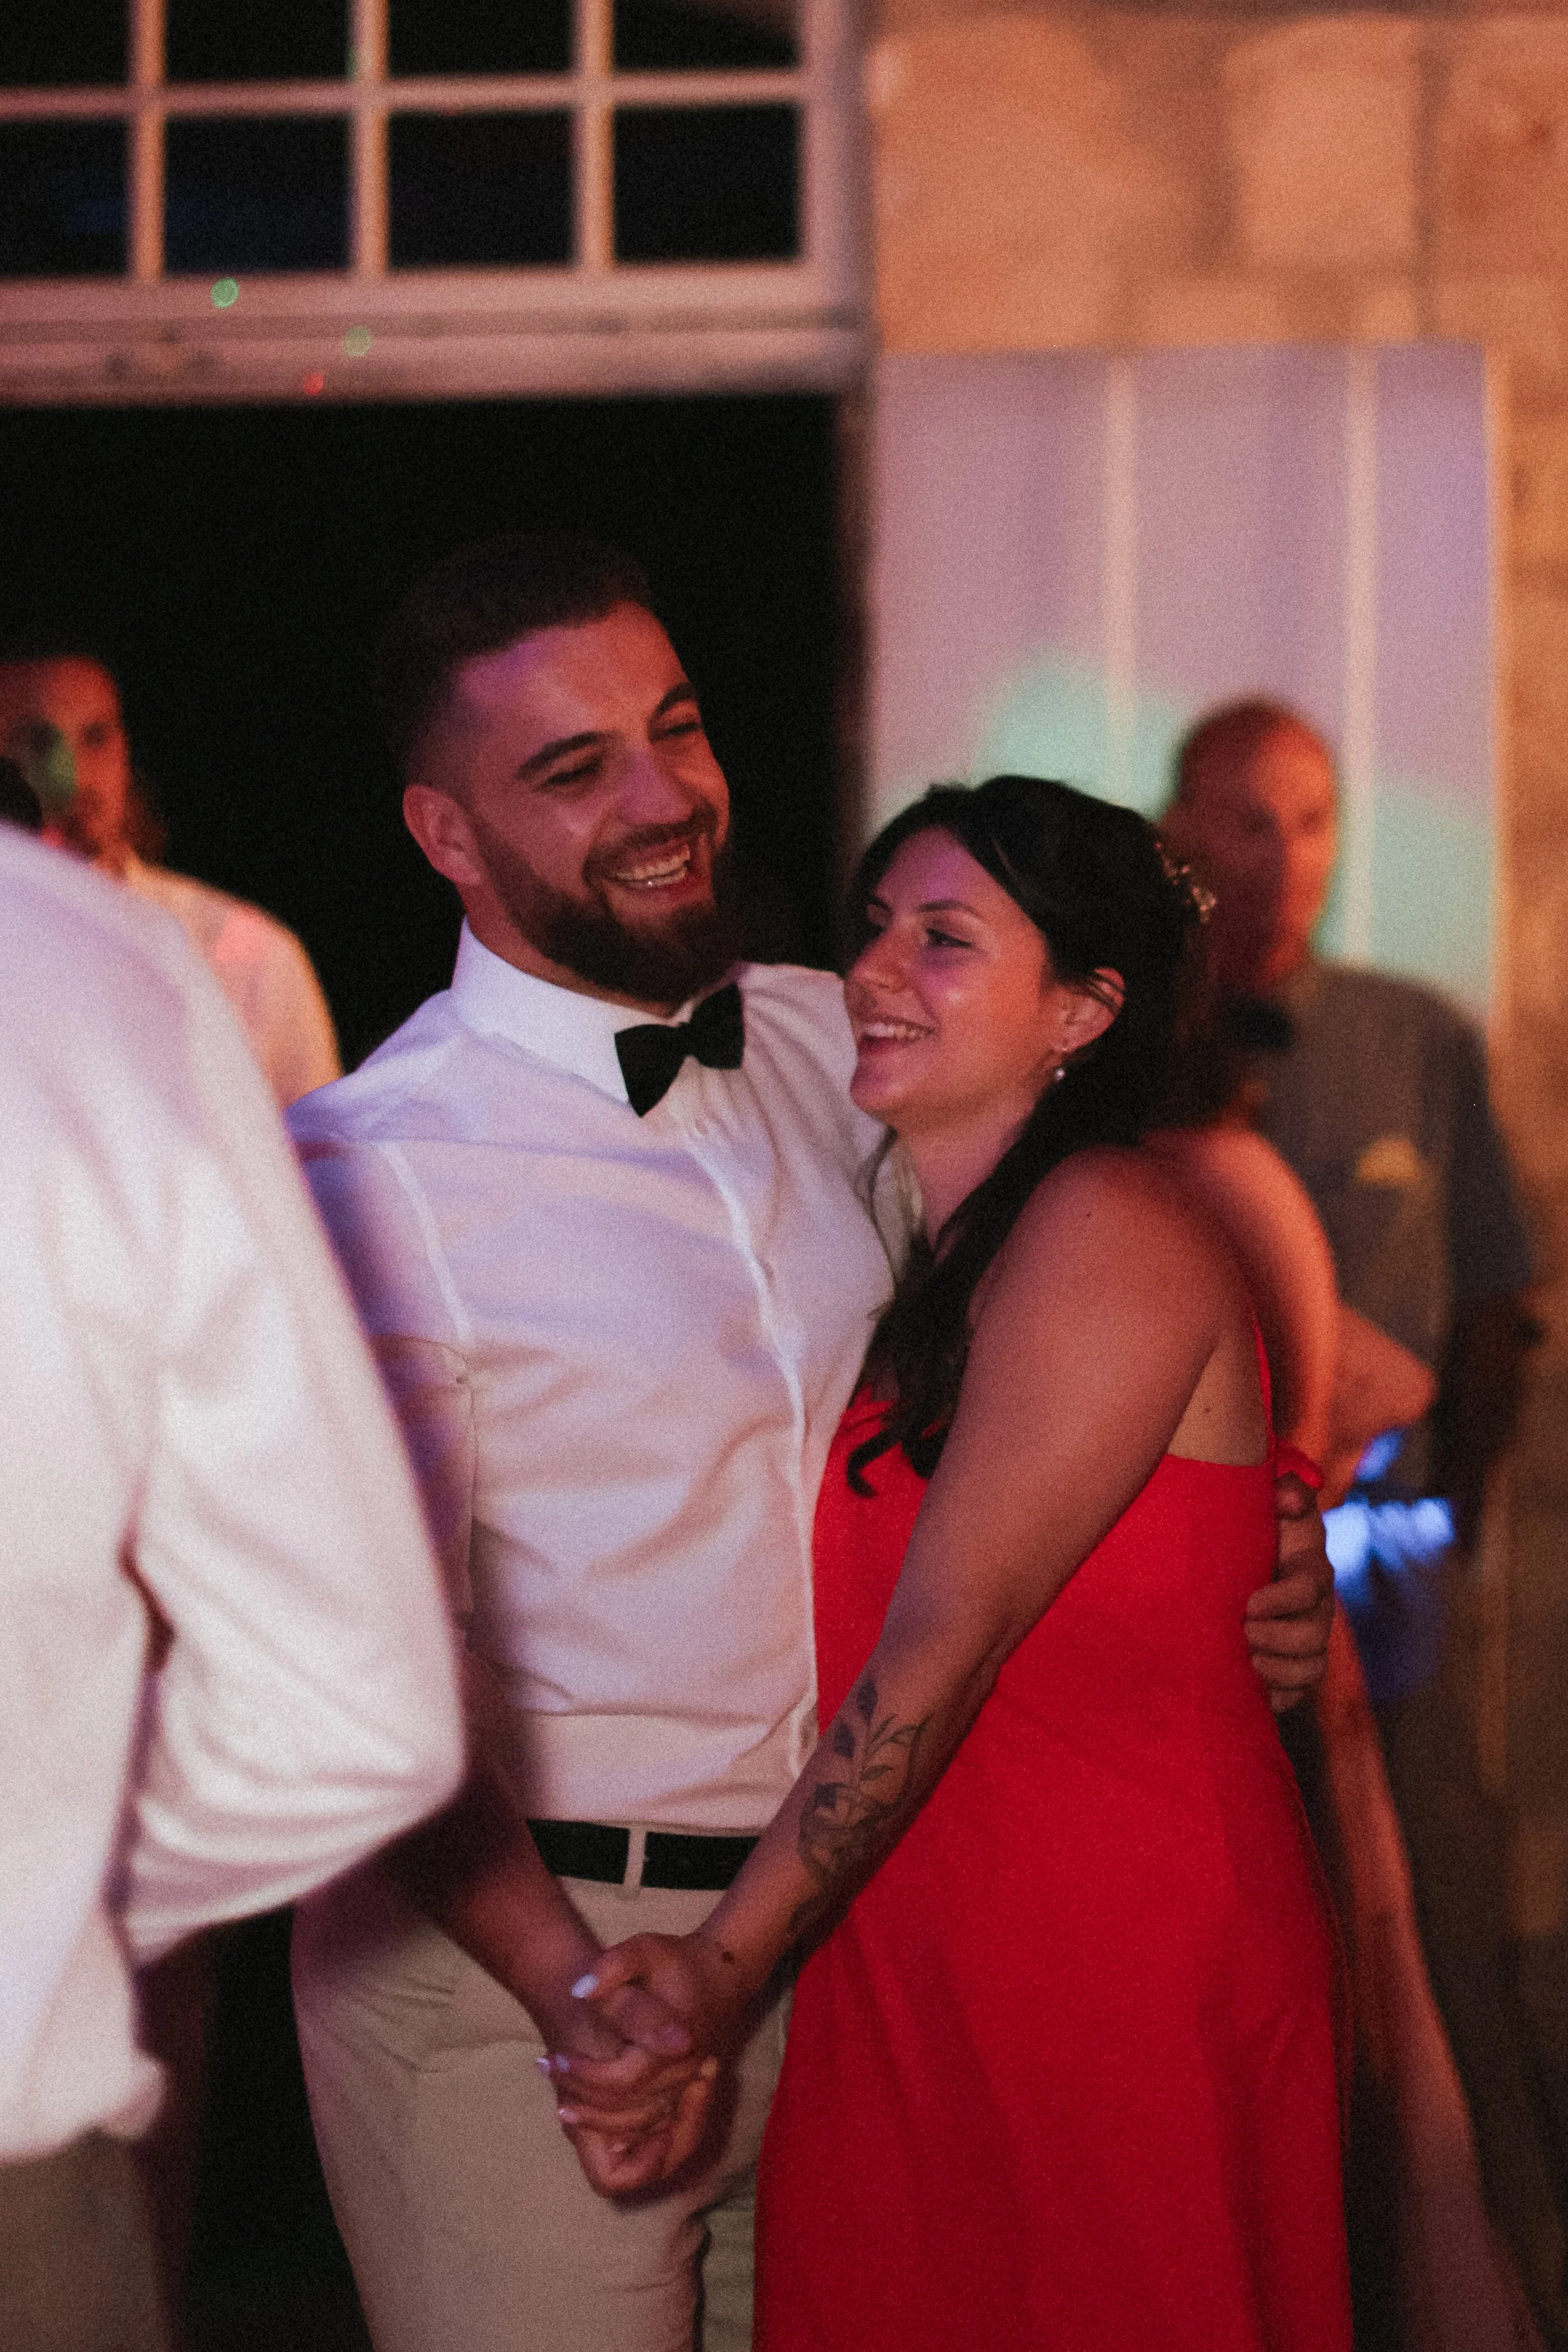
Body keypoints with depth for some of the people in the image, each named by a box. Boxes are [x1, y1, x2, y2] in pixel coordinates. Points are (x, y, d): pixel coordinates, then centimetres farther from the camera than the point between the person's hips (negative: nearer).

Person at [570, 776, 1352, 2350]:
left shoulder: (1108, 1233, -14)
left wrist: (730, 1959, -17)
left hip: (1116, 1968, -7)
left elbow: (952, 1631, -18)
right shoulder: (927, 1251, 13)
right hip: (899, 1960, 8)